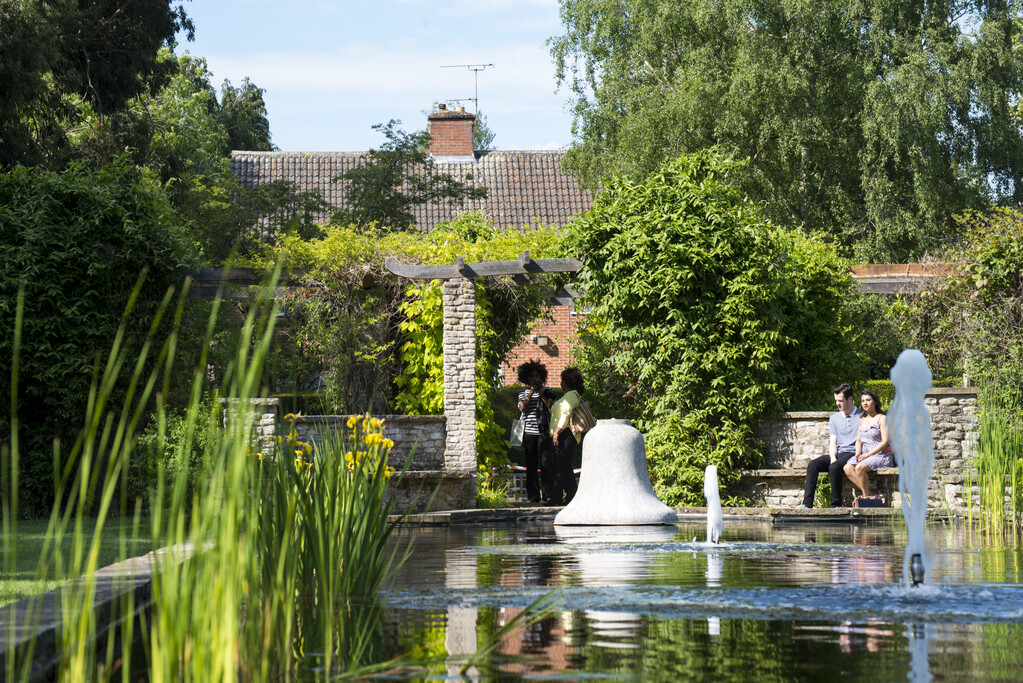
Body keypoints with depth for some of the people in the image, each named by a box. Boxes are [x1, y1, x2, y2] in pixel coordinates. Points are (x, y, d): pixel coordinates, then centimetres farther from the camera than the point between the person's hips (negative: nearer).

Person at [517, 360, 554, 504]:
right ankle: (533, 496, 4)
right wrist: (531, 393, -10)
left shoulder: (547, 391, 11)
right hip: (529, 432, 2)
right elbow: (522, 407, -3)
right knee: (531, 464, 1)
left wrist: (542, 394, -8)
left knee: (545, 463, -8)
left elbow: (551, 406, -1)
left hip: (543, 431, -2)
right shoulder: (523, 393, 13)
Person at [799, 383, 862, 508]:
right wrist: (833, 457, -9)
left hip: (852, 454, -5)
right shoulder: (834, 418, 19)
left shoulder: (861, 416, 5)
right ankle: (807, 503, -28)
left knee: (834, 467, -35)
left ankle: (836, 504, -26)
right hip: (838, 454, 5)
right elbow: (833, 443, 11)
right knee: (813, 464, -21)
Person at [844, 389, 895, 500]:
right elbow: (858, 440, 20)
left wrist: (867, 455, -15)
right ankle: (869, 496, -25)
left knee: (860, 467, -34)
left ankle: (866, 496, -22)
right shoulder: (862, 419, 20)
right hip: (864, 455, 7)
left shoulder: (882, 418, -1)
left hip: (881, 455, -7)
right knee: (848, 468, -23)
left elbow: (885, 441, -10)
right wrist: (858, 453, -2)